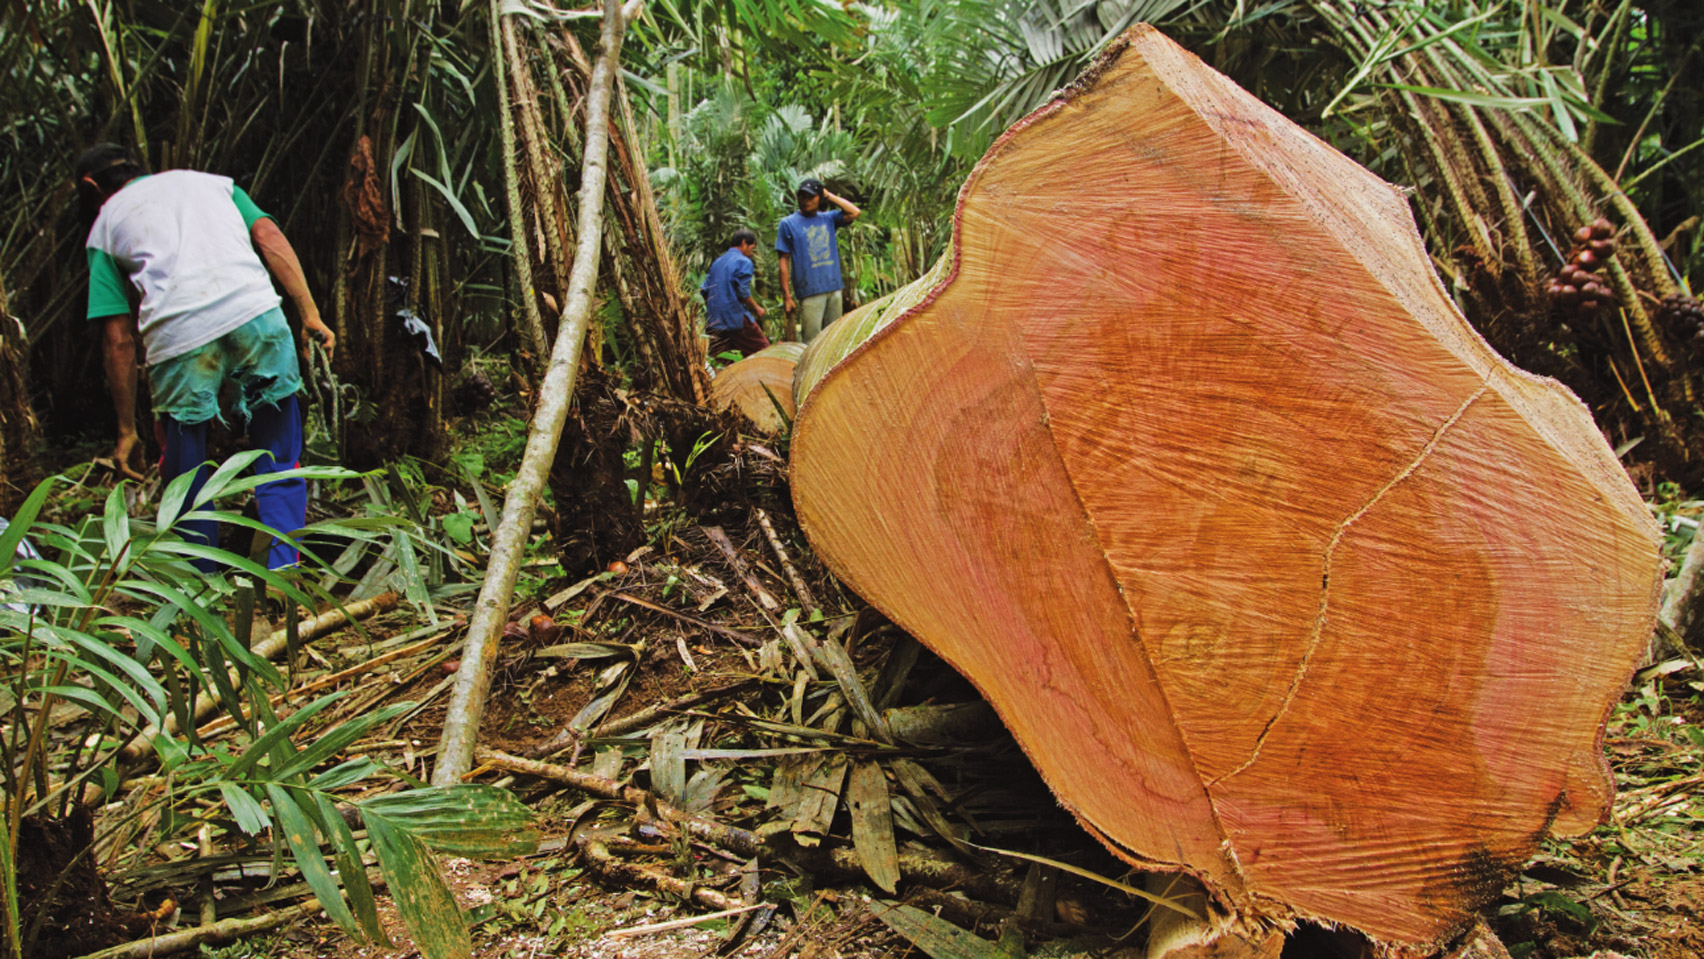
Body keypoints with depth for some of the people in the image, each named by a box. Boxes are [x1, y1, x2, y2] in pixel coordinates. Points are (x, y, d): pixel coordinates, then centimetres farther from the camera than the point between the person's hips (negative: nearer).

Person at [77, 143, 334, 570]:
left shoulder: (104, 226, 22)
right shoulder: (212, 181, 29)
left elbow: (118, 339, 15)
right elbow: (270, 237, 11)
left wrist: (127, 430, 19)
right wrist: (310, 315, 7)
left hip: (177, 335, -1)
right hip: (254, 314, 1)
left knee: (188, 482, 16)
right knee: (280, 466, 12)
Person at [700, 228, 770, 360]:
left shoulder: (717, 261, 18)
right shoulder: (743, 262, -6)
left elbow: (704, 291, 16)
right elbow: (743, 293, -14)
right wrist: (757, 309, -1)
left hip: (713, 321, 7)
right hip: (736, 318, -7)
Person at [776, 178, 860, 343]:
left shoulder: (828, 219, 13)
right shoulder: (788, 223, 3)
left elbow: (855, 212, 1)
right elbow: (784, 260, -1)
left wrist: (829, 196, 4)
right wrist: (786, 295, -8)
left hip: (834, 289, 4)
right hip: (809, 291, -4)